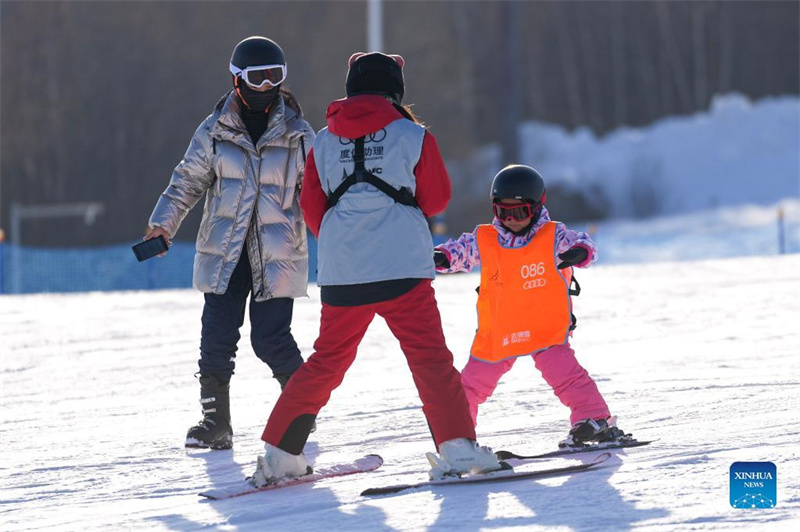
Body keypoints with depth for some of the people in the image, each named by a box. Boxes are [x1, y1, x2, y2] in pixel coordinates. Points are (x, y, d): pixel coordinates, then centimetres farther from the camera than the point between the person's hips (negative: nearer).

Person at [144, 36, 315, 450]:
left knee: (271, 338, -8)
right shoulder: (215, 131, 3)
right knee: (217, 337, -5)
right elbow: (188, 181, 9)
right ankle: (215, 422, 6)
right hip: (224, 253, 2)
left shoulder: (297, 134, 1)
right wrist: (163, 224, -1)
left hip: (277, 254, -2)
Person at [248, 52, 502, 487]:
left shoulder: (324, 142, 8)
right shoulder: (413, 136, -1)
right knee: (430, 357, 0)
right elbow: (437, 200, 7)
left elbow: (311, 208, 12)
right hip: (402, 268, -4)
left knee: (327, 361, 15)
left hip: (340, 271, 4)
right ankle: (456, 448, -13)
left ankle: (279, 454, 15)